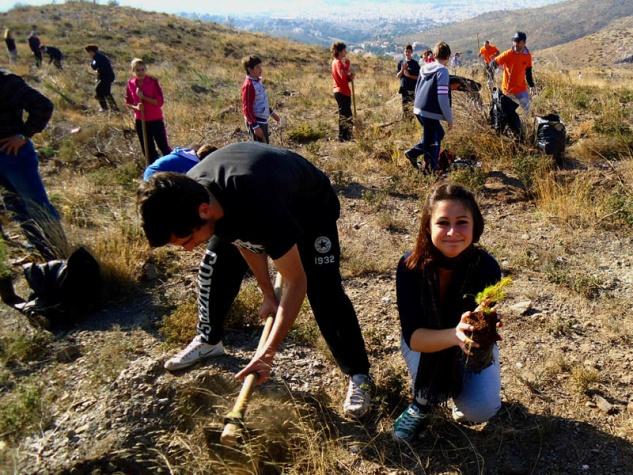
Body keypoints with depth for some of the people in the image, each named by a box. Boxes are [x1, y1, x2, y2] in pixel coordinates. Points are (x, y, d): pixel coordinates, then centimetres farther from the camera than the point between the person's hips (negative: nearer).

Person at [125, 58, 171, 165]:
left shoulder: (153, 81, -12)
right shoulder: (130, 84, -1)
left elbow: (159, 102, -15)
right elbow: (127, 102, 8)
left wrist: (143, 97, -22)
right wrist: (136, 107, -13)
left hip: (156, 120, -4)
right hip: (140, 121, 4)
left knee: (163, 146, 0)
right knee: (148, 150, 11)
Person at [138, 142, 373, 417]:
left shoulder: (260, 208, -47)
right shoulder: (189, 193, -25)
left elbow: (296, 282, -36)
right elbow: (245, 241, -8)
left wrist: (268, 352, -37)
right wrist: (268, 295, -5)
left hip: (311, 206, -6)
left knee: (324, 292, -17)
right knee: (214, 266, 5)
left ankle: (358, 374, 1)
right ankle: (208, 340, 30)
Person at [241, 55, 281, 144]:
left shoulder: (258, 81, 8)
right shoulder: (248, 85, -19)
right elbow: (247, 108, -21)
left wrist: (272, 113, 24)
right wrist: (255, 126, -23)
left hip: (263, 120, 9)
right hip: (256, 121, -9)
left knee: (265, 144, 20)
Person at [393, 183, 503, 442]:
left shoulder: (487, 267, -29)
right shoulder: (410, 266, -29)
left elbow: (482, 346, -30)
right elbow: (413, 336, -32)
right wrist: (454, 335, -52)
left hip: (473, 344, 1)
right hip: (422, 342, 0)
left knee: (482, 409, -22)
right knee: (435, 358, -33)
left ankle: (459, 393, 15)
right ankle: (421, 403, 2)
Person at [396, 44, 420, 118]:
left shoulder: (415, 63, -1)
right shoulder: (401, 62, 9)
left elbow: (418, 77, -2)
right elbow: (398, 76, 7)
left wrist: (409, 75, -15)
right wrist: (402, 69, -10)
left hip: (413, 89, -3)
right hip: (404, 89, 3)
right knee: (404, 108, 6)